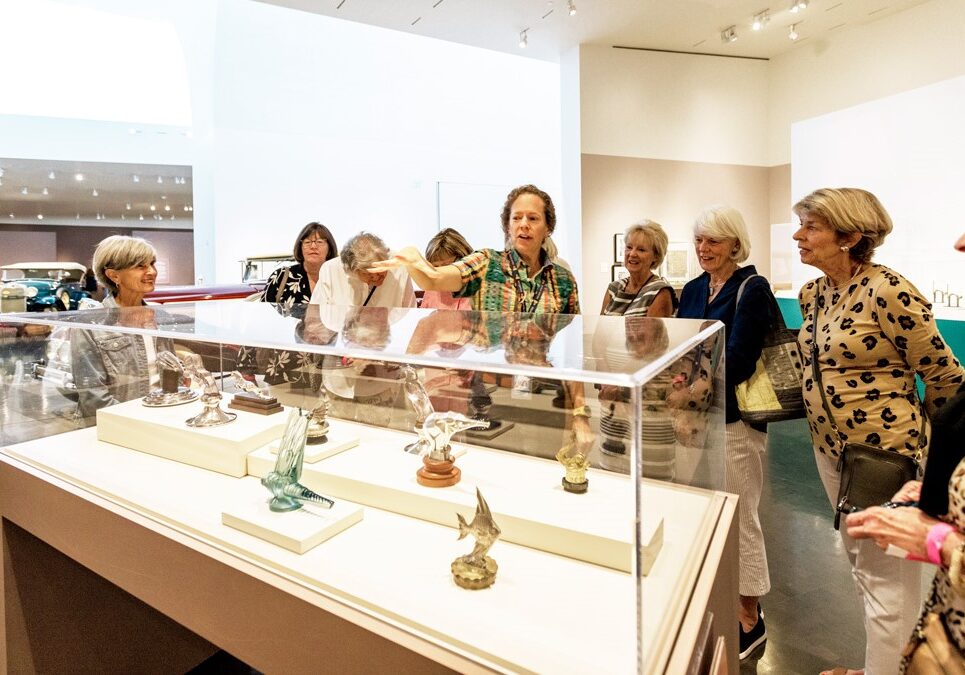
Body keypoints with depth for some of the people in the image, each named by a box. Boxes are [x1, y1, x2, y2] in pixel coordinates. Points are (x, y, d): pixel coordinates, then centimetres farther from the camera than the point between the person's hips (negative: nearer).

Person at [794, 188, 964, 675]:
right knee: (859, 561, 23)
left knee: (886, 575, 6)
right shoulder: (812, 293, 3)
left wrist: (923, 436, 2)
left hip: (883, 452, -8)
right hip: (829, 448, 8)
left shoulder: (889, 292, -20)